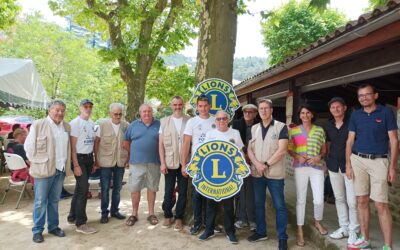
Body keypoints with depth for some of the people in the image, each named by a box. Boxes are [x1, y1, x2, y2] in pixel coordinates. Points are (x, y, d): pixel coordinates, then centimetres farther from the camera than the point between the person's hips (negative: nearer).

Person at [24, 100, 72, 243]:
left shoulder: (67, 127, 10)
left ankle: (53, 226, 26)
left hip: (61, 170, 5)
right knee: (40, 202, 3)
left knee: (54, 200, 15)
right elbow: (29, 146, -3)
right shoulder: (38, 125, -6)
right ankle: (37, 230, 16)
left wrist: (67, 165, 10)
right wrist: (36, 163, -2)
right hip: (44, 169, -4)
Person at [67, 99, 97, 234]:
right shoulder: (75, 123, -11)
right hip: (79, 158, -8)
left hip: (89, 158, 8)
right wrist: (76, 165, -17)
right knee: (83, 189, -9)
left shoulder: (92, 123, 12)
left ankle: (72, 216, 30)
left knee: (80, 188, 16)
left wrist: (94, 162, 15)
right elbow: (72, 146, -14)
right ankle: (81, 224, 0)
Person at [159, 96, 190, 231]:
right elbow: (161, 144, 2)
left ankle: (179, 218, 21)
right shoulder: (164, 121, 4)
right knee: (168, 191, 9)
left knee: (183, 191, 7)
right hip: (169, 162, 0)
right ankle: (167, 216, 26)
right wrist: (162, 163, -4)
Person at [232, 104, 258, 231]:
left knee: (252, 191, 0)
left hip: (254, 162, -1)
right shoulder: (236, 124, 3)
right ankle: (241, 218, 16)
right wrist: (242, 155, -6)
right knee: (240, 190, 6)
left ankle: (252, 219, 11)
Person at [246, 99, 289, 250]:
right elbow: (249, 149, 7)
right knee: (258, 204, 14)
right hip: (257, 173, 5)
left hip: (275, 173, -5)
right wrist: (257, 164, -10)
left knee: (279, 206, 2)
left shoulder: (281, 127, -4)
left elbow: (282, 150, -13)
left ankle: (282, 238, 14)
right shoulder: (254, 128, 10)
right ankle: (261, 232, 30)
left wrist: (266, 164, -15)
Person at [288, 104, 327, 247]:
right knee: (301, 199, 2)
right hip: (300, 167, -1)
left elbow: (324, 149, 13)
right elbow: (289, 149, 7)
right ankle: (300, 231, 14)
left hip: (317, 167, 1)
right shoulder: (293, 131, 6)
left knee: (319, 200, 0)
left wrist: (318, 157, -6)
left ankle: (318, 222, 31)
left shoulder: (320, 130, 10)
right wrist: (297, 157, -12)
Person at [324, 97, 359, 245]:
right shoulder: (328, 125, 8)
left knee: (352, 200, -4)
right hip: (334, 165, 5)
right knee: (339, 198, 13)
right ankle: (344, 227, 27)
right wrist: (328, 160, 11)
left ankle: (353, 231, 12)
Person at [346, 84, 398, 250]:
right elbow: (350, 141, 9)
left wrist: (393, 167, -7)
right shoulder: (355, 115, 8)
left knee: (381, 205, -4)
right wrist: (348, 164, 2)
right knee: (362, 202, 8)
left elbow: (393, 140, -2)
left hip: (379, 161, -3)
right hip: (358, 160, 3)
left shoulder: (386, 112, 0)